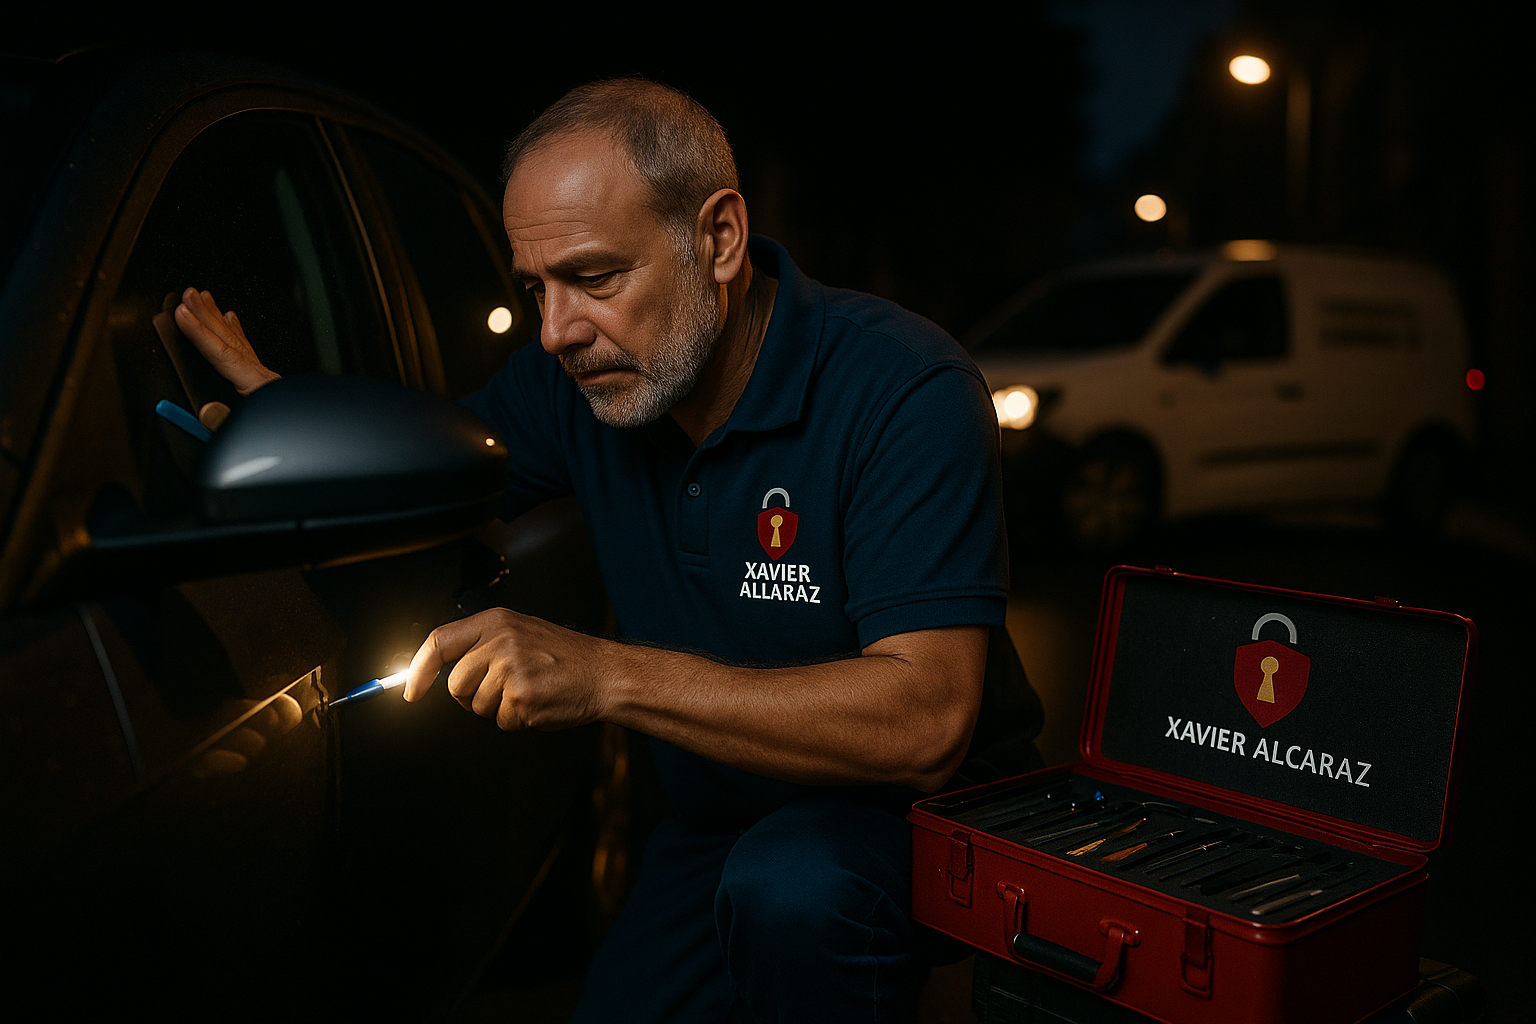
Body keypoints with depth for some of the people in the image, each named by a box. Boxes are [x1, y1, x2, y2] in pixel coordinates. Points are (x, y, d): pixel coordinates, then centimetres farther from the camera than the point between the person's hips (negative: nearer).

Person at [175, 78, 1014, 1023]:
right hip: (710, 829, 5)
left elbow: (925, 722, -32)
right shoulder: (578, 376, -4)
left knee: (788, 891, -33)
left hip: (896, 810, -5)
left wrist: (609, 676, -38)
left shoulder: (901, 388, -24)